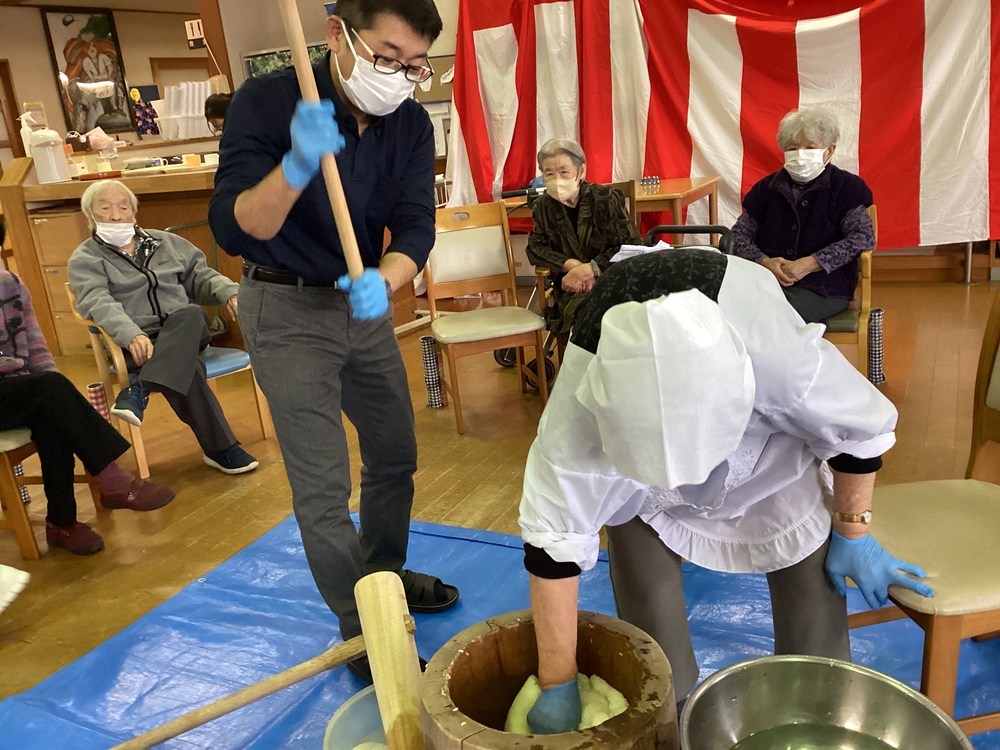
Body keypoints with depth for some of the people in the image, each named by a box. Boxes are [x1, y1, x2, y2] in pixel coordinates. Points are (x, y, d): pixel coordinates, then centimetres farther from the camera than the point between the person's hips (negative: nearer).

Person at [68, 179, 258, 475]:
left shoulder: (166, 242, 21)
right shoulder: (85, 260, 7)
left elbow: (201, 277, 19)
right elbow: (98, 303, -12)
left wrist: (229, 293, -5)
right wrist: (132, 335, -32)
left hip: (187, 332, 4)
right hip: (137, 345, -4)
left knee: (191, 313, -33)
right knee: (186, 367, -34)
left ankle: (139, 388, -39)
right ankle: (221, 449, -27)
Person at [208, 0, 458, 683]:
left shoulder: (411, 124, -6)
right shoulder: (266, 102, -20)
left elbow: (416, 227, -11)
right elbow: (233, 229, -26)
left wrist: (384, 281, -33)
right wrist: (296, 166, -44)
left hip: (365, 299, 6)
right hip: (286, 308, -5)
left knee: (395, 454, 17)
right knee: (322, 487, -4)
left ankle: (385, 573, 41)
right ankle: (365, 636, 13)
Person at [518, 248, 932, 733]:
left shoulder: (784, 358, -43)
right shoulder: (580, 408, -40)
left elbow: (858, 428, -19)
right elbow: (552, 540, -29)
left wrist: (853, 534, -4)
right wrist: (558, 686, -20)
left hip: (768, 427, 0)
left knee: (806, 552, -5)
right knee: (639, 550, -7)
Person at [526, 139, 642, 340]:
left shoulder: (607, 198, -5)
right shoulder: (543, 206, 8)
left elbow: (632, 246, -8)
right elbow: (535, 249, 6)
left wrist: (590, 269, -17)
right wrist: (572, 265, -12)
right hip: (573, 288, 2)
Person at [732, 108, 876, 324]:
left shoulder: (845, 186, 8)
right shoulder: (768, 187, 17)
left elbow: (864, 237, -4)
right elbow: (738, 234, 12)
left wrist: (811, 264, -16)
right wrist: (764, 262, -10)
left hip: (823, 288, -2)